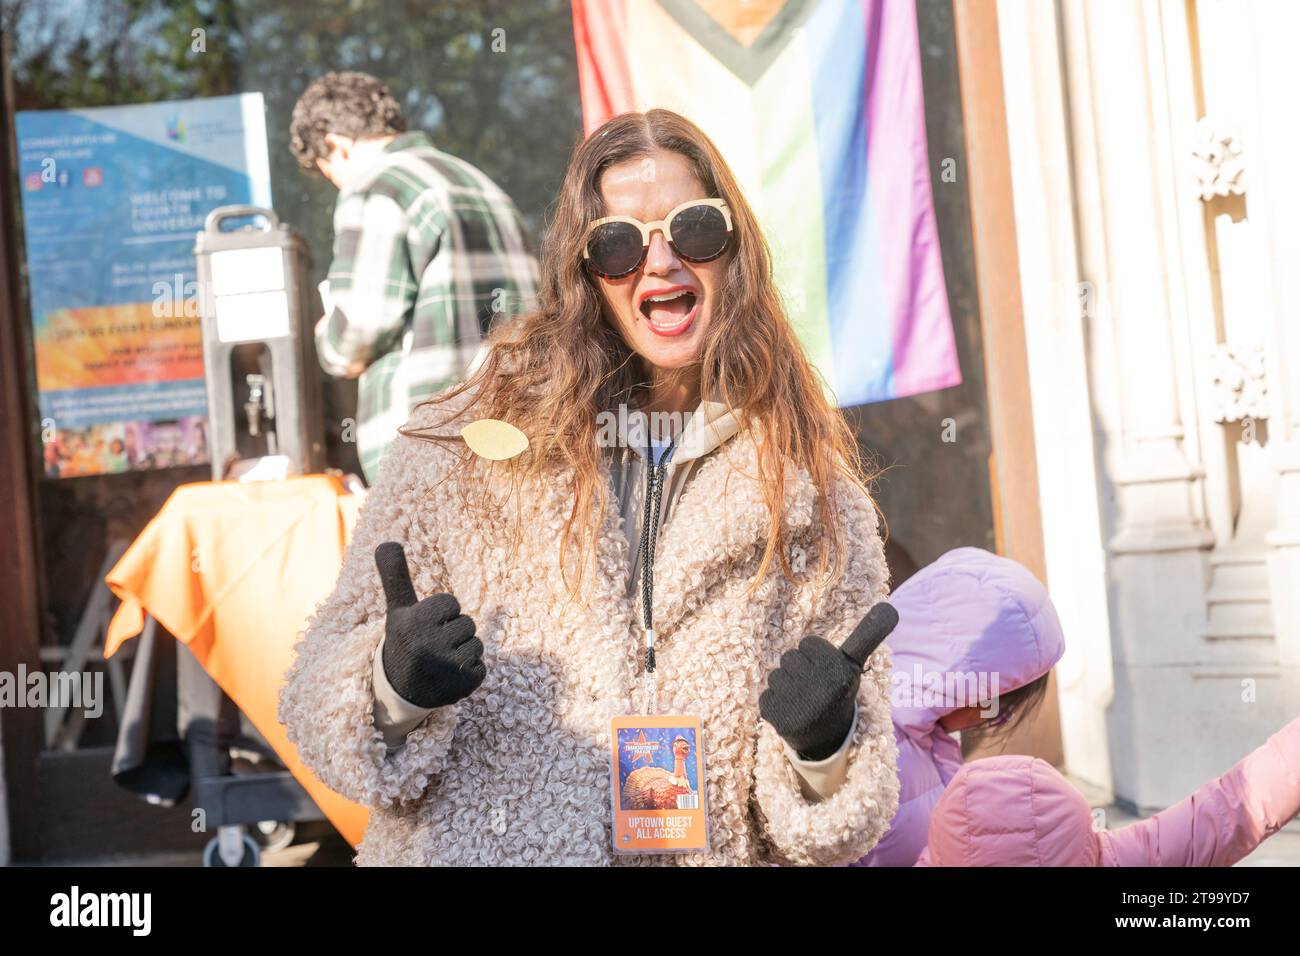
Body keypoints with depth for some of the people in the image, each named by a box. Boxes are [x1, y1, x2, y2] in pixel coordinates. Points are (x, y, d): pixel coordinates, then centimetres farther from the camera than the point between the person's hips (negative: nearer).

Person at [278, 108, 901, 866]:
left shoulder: (816, 492, 5)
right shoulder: (471, 443, 0)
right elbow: (321, 694, 4)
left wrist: (823, 749, -11)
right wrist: (395, 692, -15)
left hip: (709, 851, 0)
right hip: (469, 844, 0)